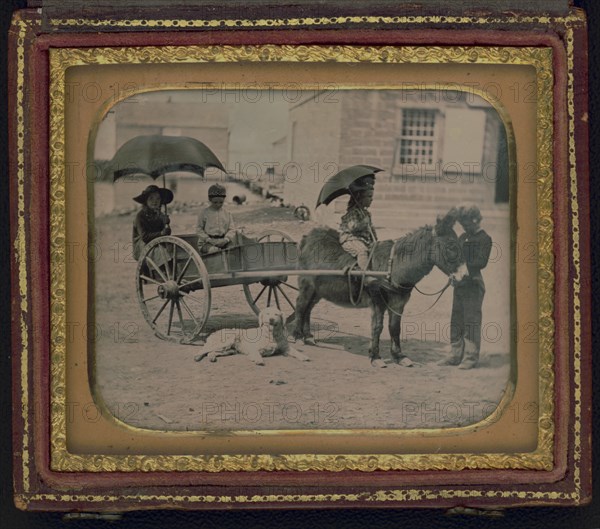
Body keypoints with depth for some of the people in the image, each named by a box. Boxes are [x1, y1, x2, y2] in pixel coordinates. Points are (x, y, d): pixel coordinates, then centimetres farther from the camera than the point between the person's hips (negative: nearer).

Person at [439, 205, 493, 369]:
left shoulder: (484, 239, -7)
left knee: (471, 320, -5)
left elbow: (482, 262, -17)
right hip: (459, 283, 8)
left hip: (473, 283, -8)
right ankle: (456, 355, 18)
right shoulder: (463, 237, 15)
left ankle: (471, 357, 0)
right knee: (456, 321, 11)